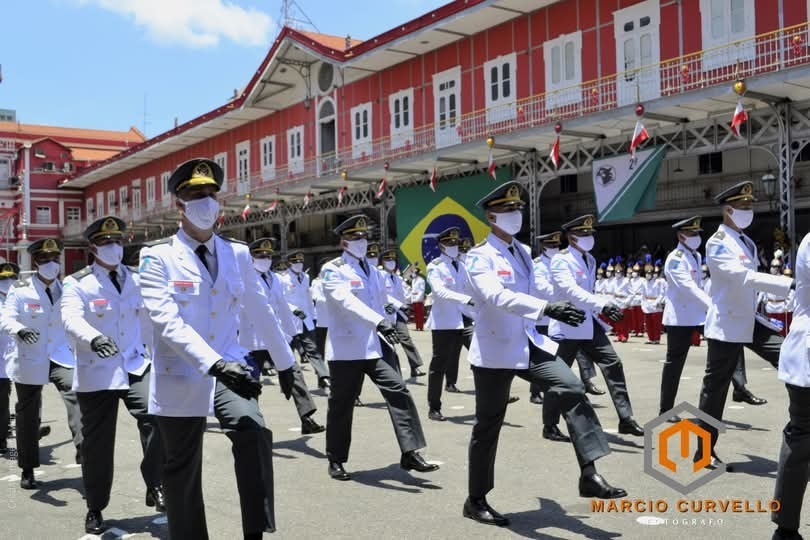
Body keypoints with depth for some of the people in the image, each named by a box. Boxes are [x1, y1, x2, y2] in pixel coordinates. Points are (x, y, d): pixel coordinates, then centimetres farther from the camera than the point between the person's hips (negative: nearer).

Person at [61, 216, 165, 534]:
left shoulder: (135, 279, 9)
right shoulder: (77, 283, -4)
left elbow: (147, 317, 16)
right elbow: (71, 318, -23)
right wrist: (93, 338, -42)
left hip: (136, 365, 2)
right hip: (96, 373, -2)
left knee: (154, 416, -25)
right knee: (97, 443, 6)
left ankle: (155, 486, -11)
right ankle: (94, 509, 25)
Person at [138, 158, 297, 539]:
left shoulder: (238, 254, 4)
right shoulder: (158, 258, -9)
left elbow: (261, 312, 13)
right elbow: (168, 322, -22)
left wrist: (284, 363, 18)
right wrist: (215, 363, -34)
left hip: (229, 368, 2)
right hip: (181, 378, -2)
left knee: (255, 433, -26)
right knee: (182, 473, 10)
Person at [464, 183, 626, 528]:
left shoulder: (523, 252, 11)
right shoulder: (479, 256, -13)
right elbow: (496, 296, -31)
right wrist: (546, 308, -43)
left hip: (530, 344, 6)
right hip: (495, 351, -6)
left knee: (572, 391, -16)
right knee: (488, 426, 4)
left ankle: (589, 475, -17)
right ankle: (476, 501, 19)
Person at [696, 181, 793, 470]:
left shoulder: (748, 242, 13)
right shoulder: (717, 243, -14)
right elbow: (743, 277, -29)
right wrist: (790, 284, -36)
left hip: (751, 320, 8)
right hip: (727, 324, -8)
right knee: (716, 386, 0)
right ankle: (705, 451, 10)